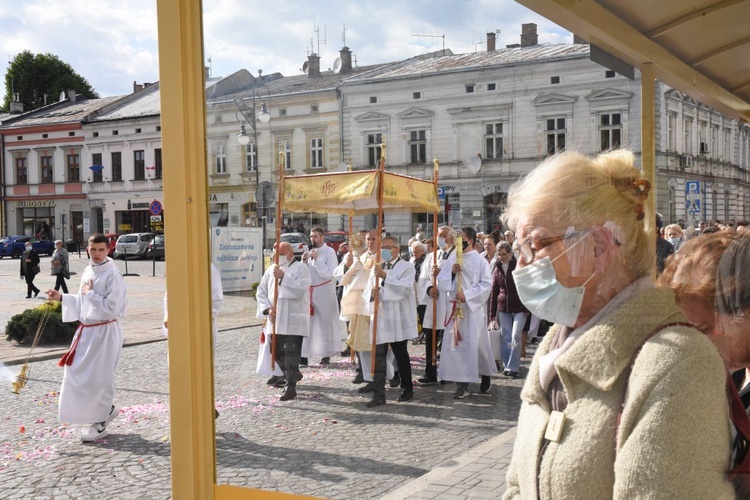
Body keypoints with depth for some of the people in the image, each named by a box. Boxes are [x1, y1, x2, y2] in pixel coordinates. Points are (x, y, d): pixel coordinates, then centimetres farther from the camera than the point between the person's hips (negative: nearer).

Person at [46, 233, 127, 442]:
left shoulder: (113, 276, -16)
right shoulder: (88, 271, 9)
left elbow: (111, 308, -22)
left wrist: (90, 293, -16)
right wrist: (61, 298, 9)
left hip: (105, 332, -8)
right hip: (86, 330, 8)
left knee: (98, 377, -1)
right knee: (77, 374, 12)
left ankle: (100, 424, 15)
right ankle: (107, 409, 30)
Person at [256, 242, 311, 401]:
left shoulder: (301, 268, -4)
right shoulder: (271, 270, 13)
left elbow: (302, 289, -18)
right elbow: (261, 291, 12)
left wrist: (283, 277, -21)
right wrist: (268, 308, -2)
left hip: (293, 320, -6)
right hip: (275, 319, 6)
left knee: (291, 354, -8)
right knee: (277, 351, 12)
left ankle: (290, 387, -2)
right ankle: (292, 375, 35)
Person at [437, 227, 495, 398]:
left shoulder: (480, 260, -3)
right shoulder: (452, 259, 10)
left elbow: (487, 283, -9)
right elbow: (441, 282, 8)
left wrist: (467, 294, -16)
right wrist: (451, 272, -10)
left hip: (474, 308, -4)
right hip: (455, 307, 4)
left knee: (477, 344, 1)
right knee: (456, 345, -1)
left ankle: (486, 376, 26)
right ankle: (462, 384, 4)